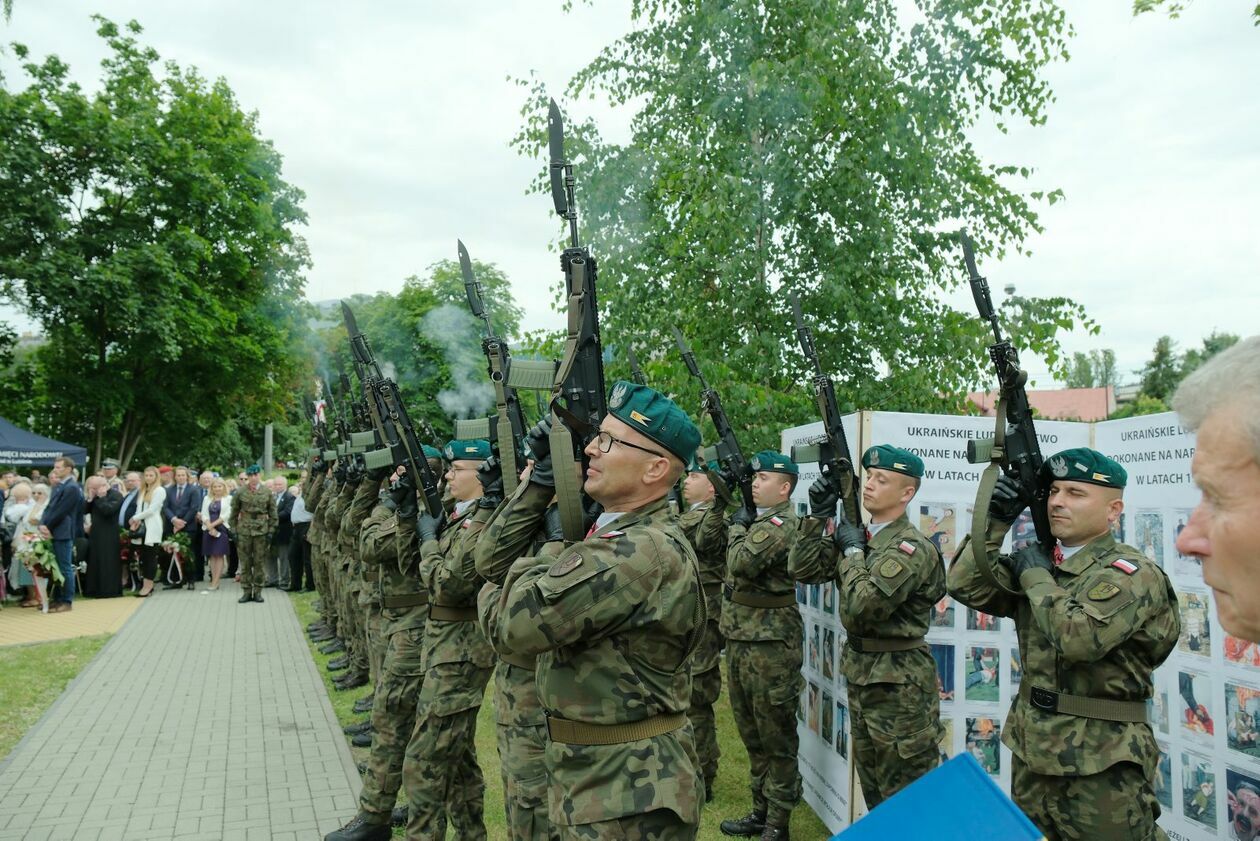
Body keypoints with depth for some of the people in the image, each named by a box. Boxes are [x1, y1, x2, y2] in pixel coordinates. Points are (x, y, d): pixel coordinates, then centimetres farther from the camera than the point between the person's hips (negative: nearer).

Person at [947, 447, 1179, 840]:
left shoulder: (1133, 573, -14)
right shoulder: (1038, 560, 7)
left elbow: (1078, 639, -29)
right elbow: (966, 586, -2)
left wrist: (1036, 577, -15)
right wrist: (997, 519, -11)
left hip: (1101, 762, -7)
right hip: (1030, 749, 7)